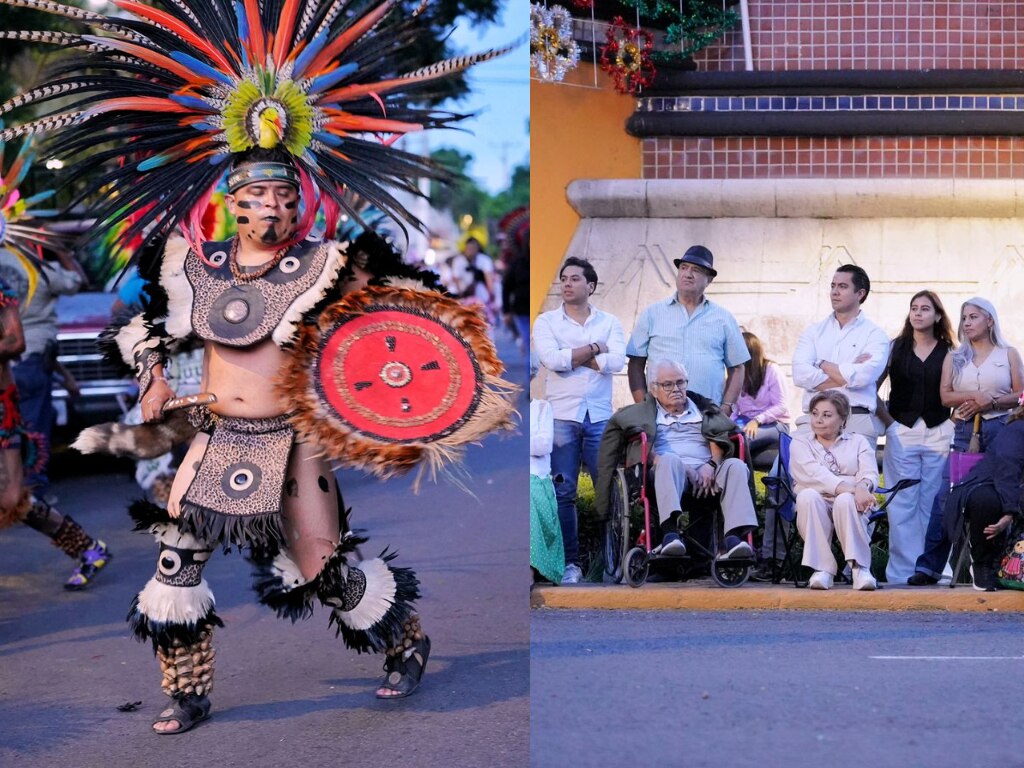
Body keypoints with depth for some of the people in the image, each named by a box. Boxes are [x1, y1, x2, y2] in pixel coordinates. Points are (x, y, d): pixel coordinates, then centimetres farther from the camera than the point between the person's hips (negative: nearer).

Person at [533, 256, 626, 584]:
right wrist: (593, 349, -6)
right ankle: (570, 562, 7)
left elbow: (617, 361, -9)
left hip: (600, 417, 1)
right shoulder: (546, 321, 5)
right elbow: (552, 360, -13)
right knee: (563, 492, 1)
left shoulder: (609, 322, 8)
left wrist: (570, 357, -8)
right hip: (561, 416, -1)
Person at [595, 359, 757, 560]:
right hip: (668, 472, -2)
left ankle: (734, 536, -48)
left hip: (706, 474, 3)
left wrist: (712, 464, -9)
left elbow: (720, 437, 14)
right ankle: (670, 534, -57)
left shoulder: (703, 409, 30)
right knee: (670, 460, -37)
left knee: (736, 465, -28)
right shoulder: (644, 413, 22)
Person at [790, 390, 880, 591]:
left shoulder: (858, 441, 19)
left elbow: (869, 473, 1)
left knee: (845, 500, -36)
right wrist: (848, 488, -24)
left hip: (848, 506, 0)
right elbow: (814, 474, -7)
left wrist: (862, 488, -26)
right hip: (816, 506, 0)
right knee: (808, 496, -36)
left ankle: (860, 568, -36)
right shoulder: (800, 442, 14)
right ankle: (822, 569, -36)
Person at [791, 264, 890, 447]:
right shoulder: (813, 331, 15)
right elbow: (800, 374, -1)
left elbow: (862, 376, -12)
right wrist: (847, 376, -5)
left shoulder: (875, 334, 6)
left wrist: (822, 364, 1)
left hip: (857, 421, -2)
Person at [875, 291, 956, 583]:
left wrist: (956, 428, -3)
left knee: (932, 504, 1)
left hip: (939, 435, 0)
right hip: (901, 434, 0)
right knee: (902, 506, -2)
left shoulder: (948, 353, 7)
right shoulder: (895, 348, 7)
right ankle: (902, 572, 1)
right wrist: (887, 419, -1)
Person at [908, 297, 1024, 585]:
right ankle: (929, 566, -12)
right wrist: (976, 395, -12)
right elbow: (946, 396, 4)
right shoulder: (954, 358, 16)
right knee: (945, 495, -10)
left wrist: (991, 402, -12)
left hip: (1001, 429, -1)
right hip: (965, 433, 1)